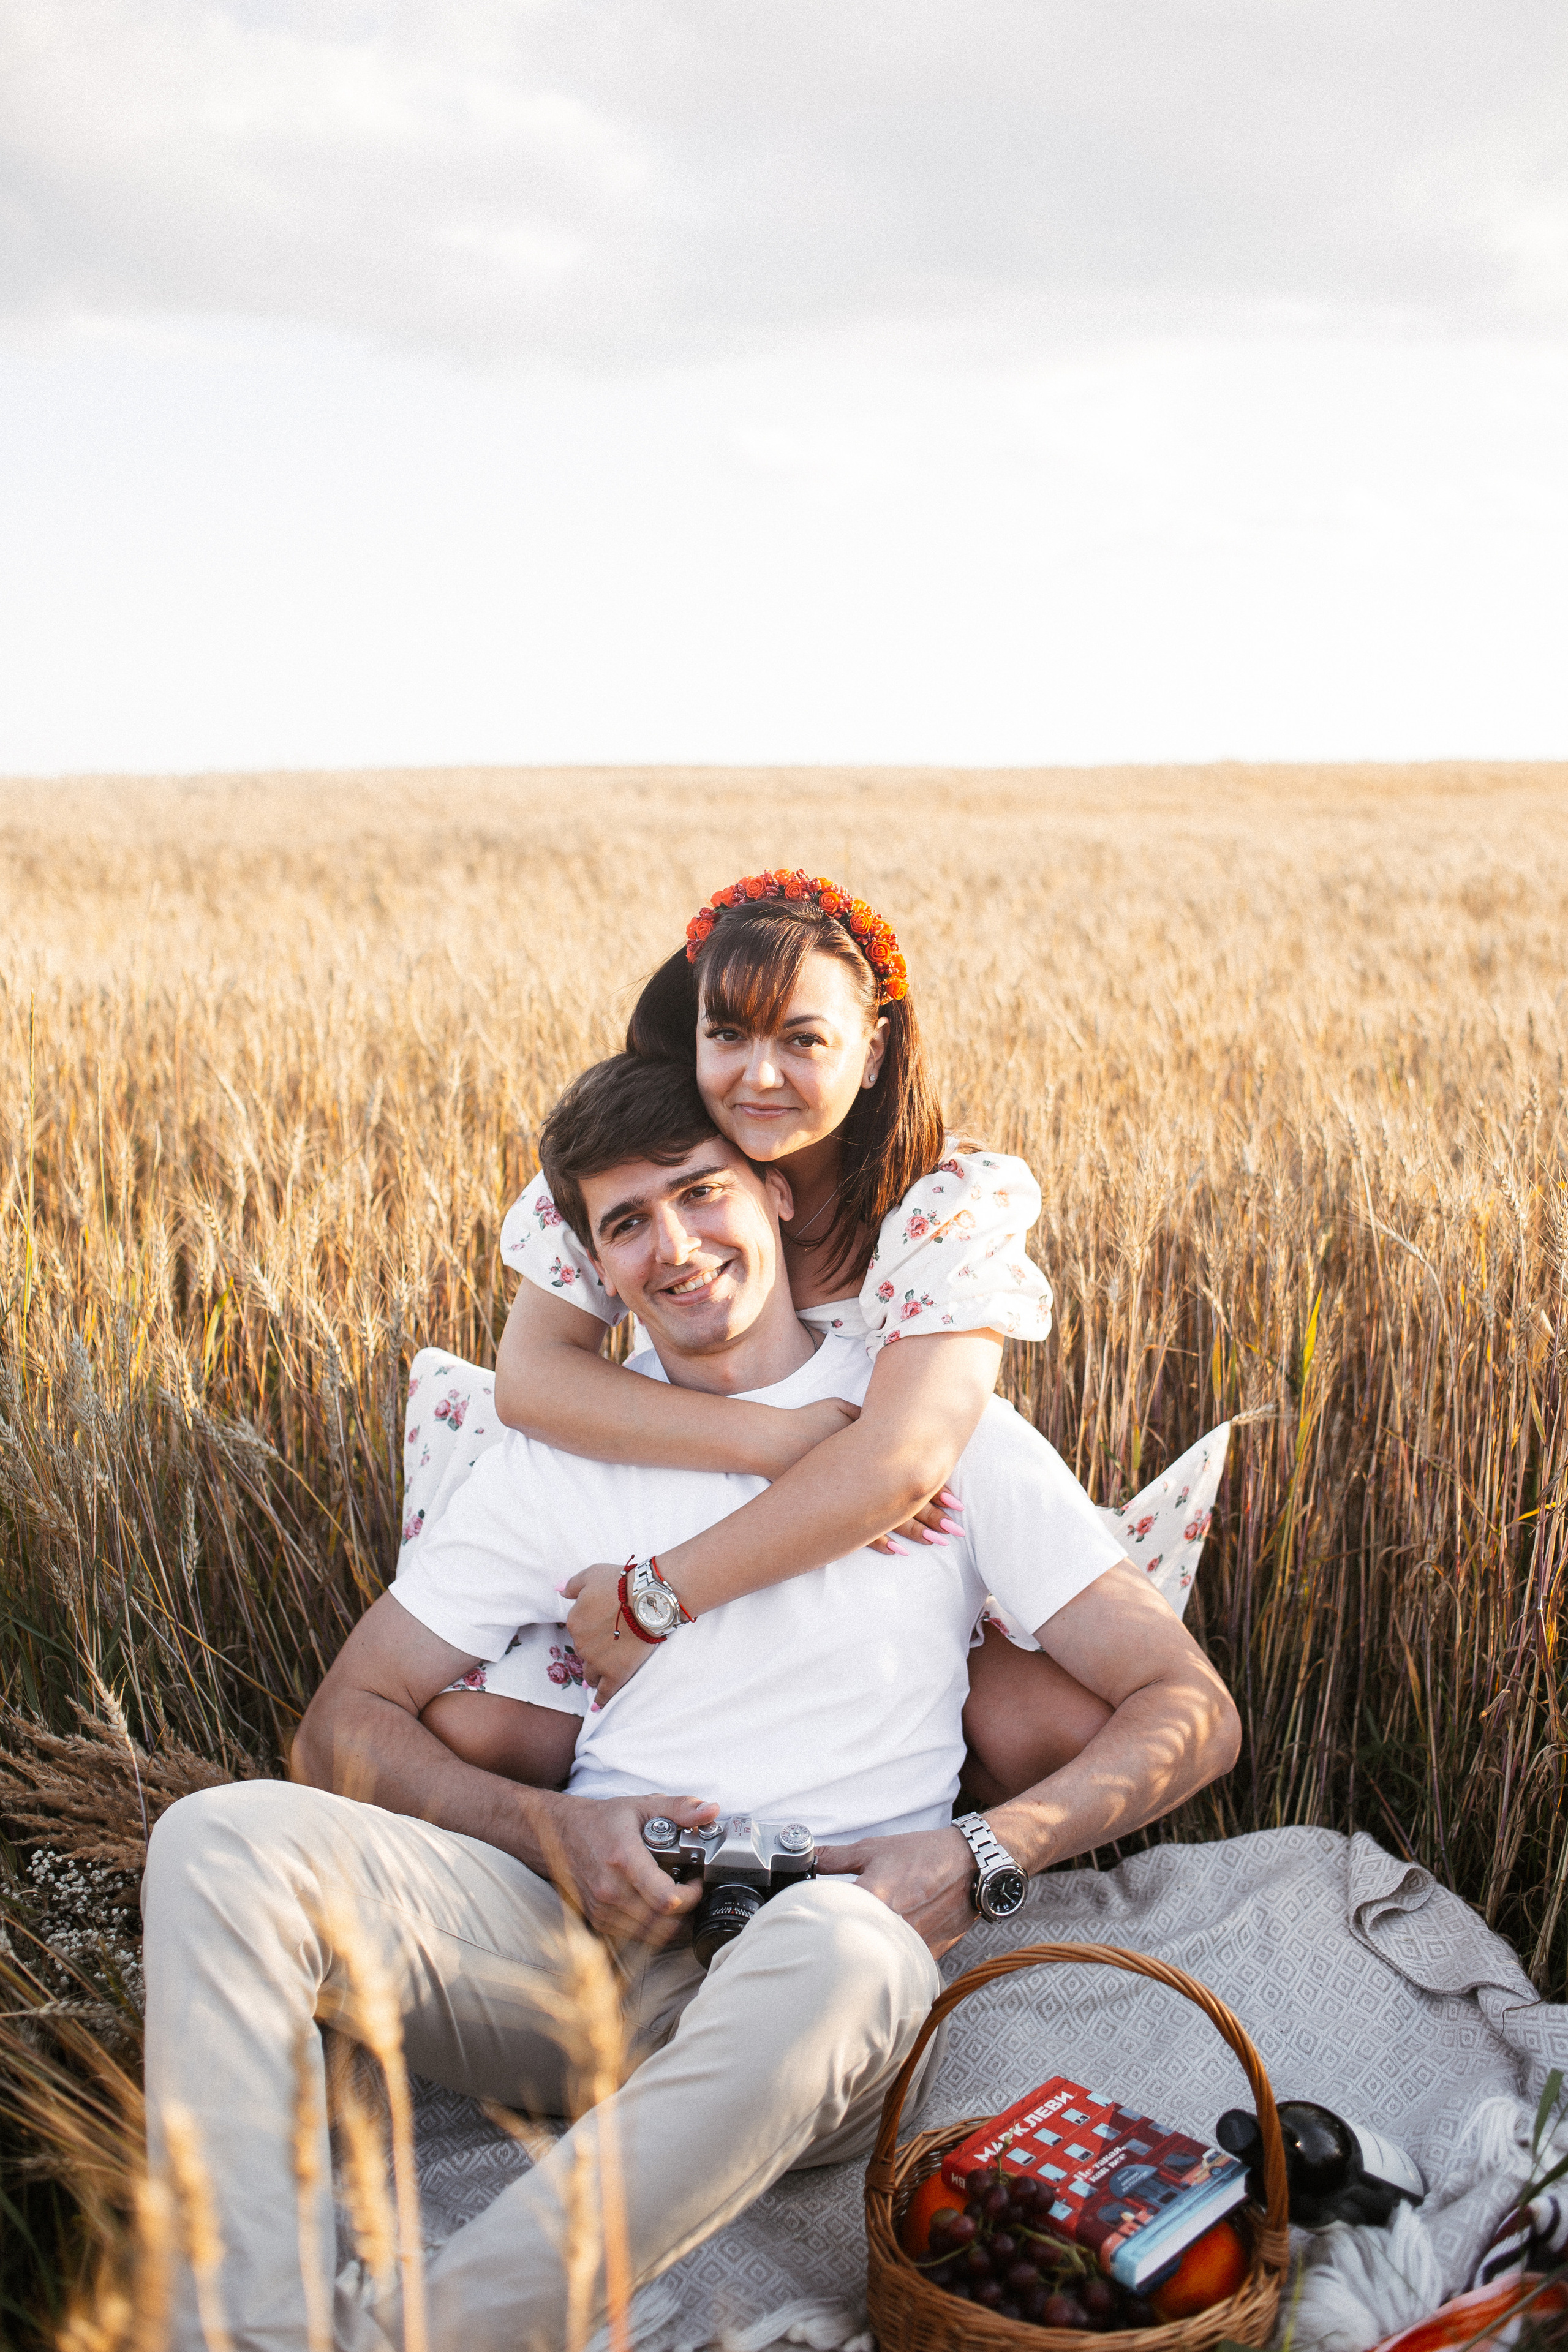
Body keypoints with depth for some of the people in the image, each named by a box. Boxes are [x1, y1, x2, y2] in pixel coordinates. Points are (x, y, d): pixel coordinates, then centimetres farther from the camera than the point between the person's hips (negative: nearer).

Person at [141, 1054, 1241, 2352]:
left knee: (840, 1950, -40)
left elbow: (1191, 1709, 5)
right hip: (575, 1931, 3)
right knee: (223, 1838, -20)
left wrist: (977, 1857, -12)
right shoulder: (563, 1455, 14)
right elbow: (345, 1726, 12)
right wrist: (548, 1827, -8)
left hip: (814, 1964, -3)